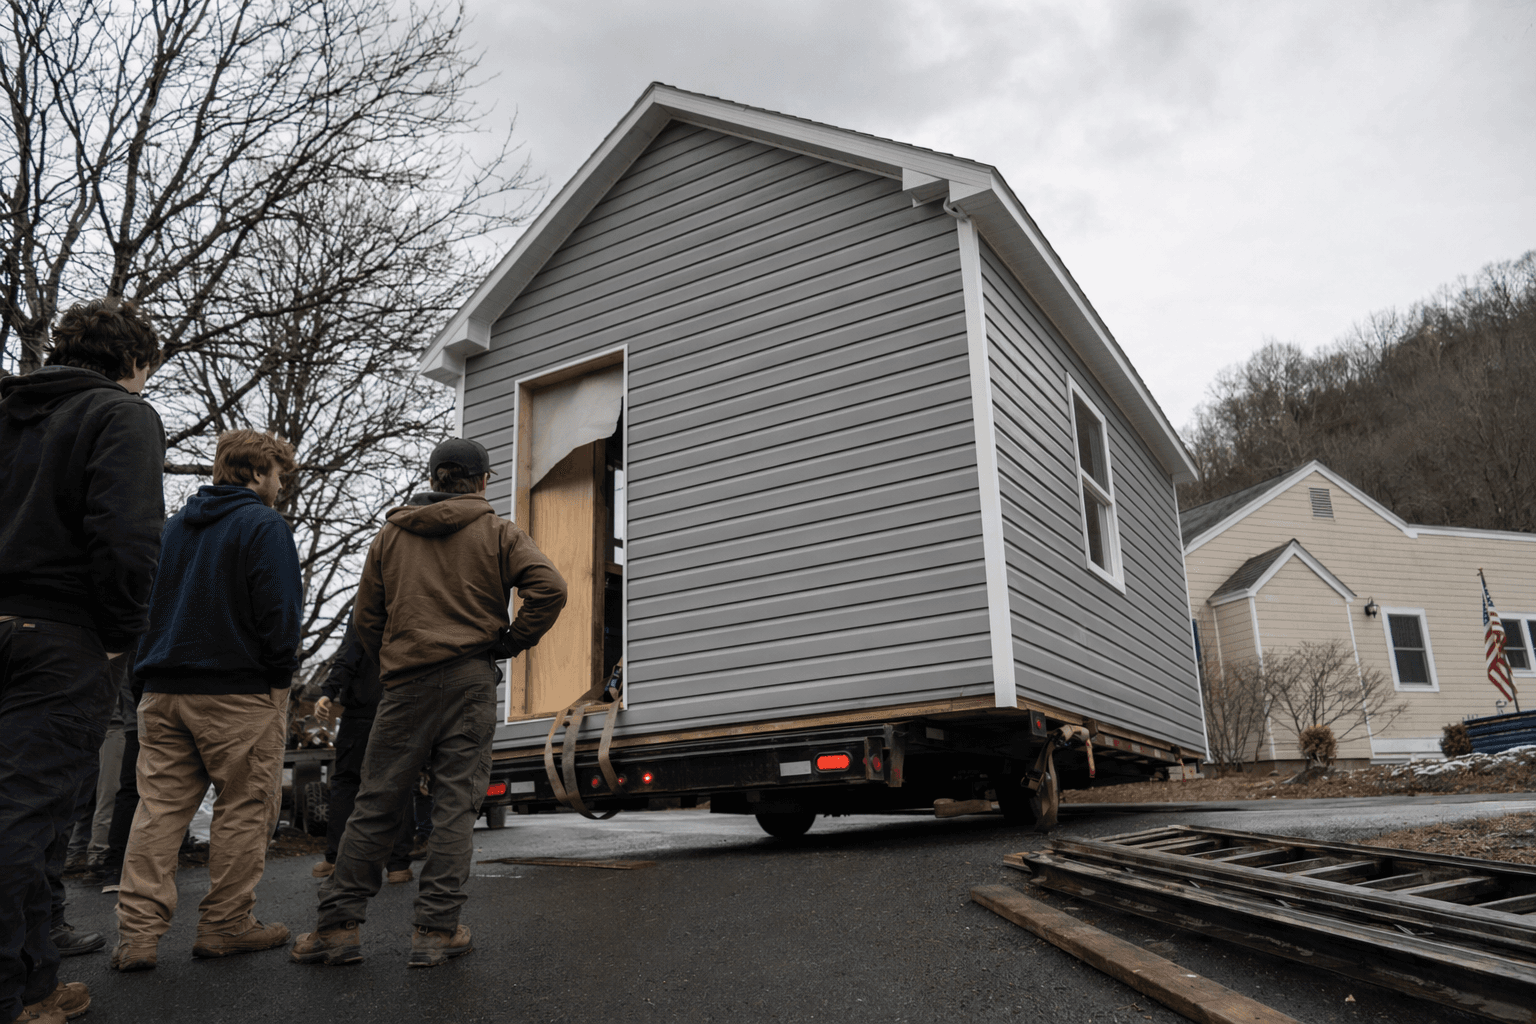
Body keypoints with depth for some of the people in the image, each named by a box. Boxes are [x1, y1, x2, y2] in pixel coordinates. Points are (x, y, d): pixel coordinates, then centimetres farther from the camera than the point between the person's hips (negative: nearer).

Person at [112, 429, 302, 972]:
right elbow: (278, 610, -15)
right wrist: (281, 672, -3)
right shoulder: (264, 525, -8)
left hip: (163, 689, 7)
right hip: (240, 691, -7)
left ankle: (138, 930, 4)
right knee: (245, 807, 2)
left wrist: (158, 666, 20)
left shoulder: (175, 524, 17)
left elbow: (148, 600, 20)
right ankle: (227, 924, 7)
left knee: (159, 804, 7)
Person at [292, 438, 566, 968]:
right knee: (456, 803, 1)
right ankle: (435, 930, 1)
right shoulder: (497, 532, 5)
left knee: (376, 802, 8)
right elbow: (549, 588, -9)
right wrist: (509, 642, 1)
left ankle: (339, 924, 9)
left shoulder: (390, 534, 14)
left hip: (406, 684, 2)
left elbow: (366, 616, 15)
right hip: (471, 680, -2)